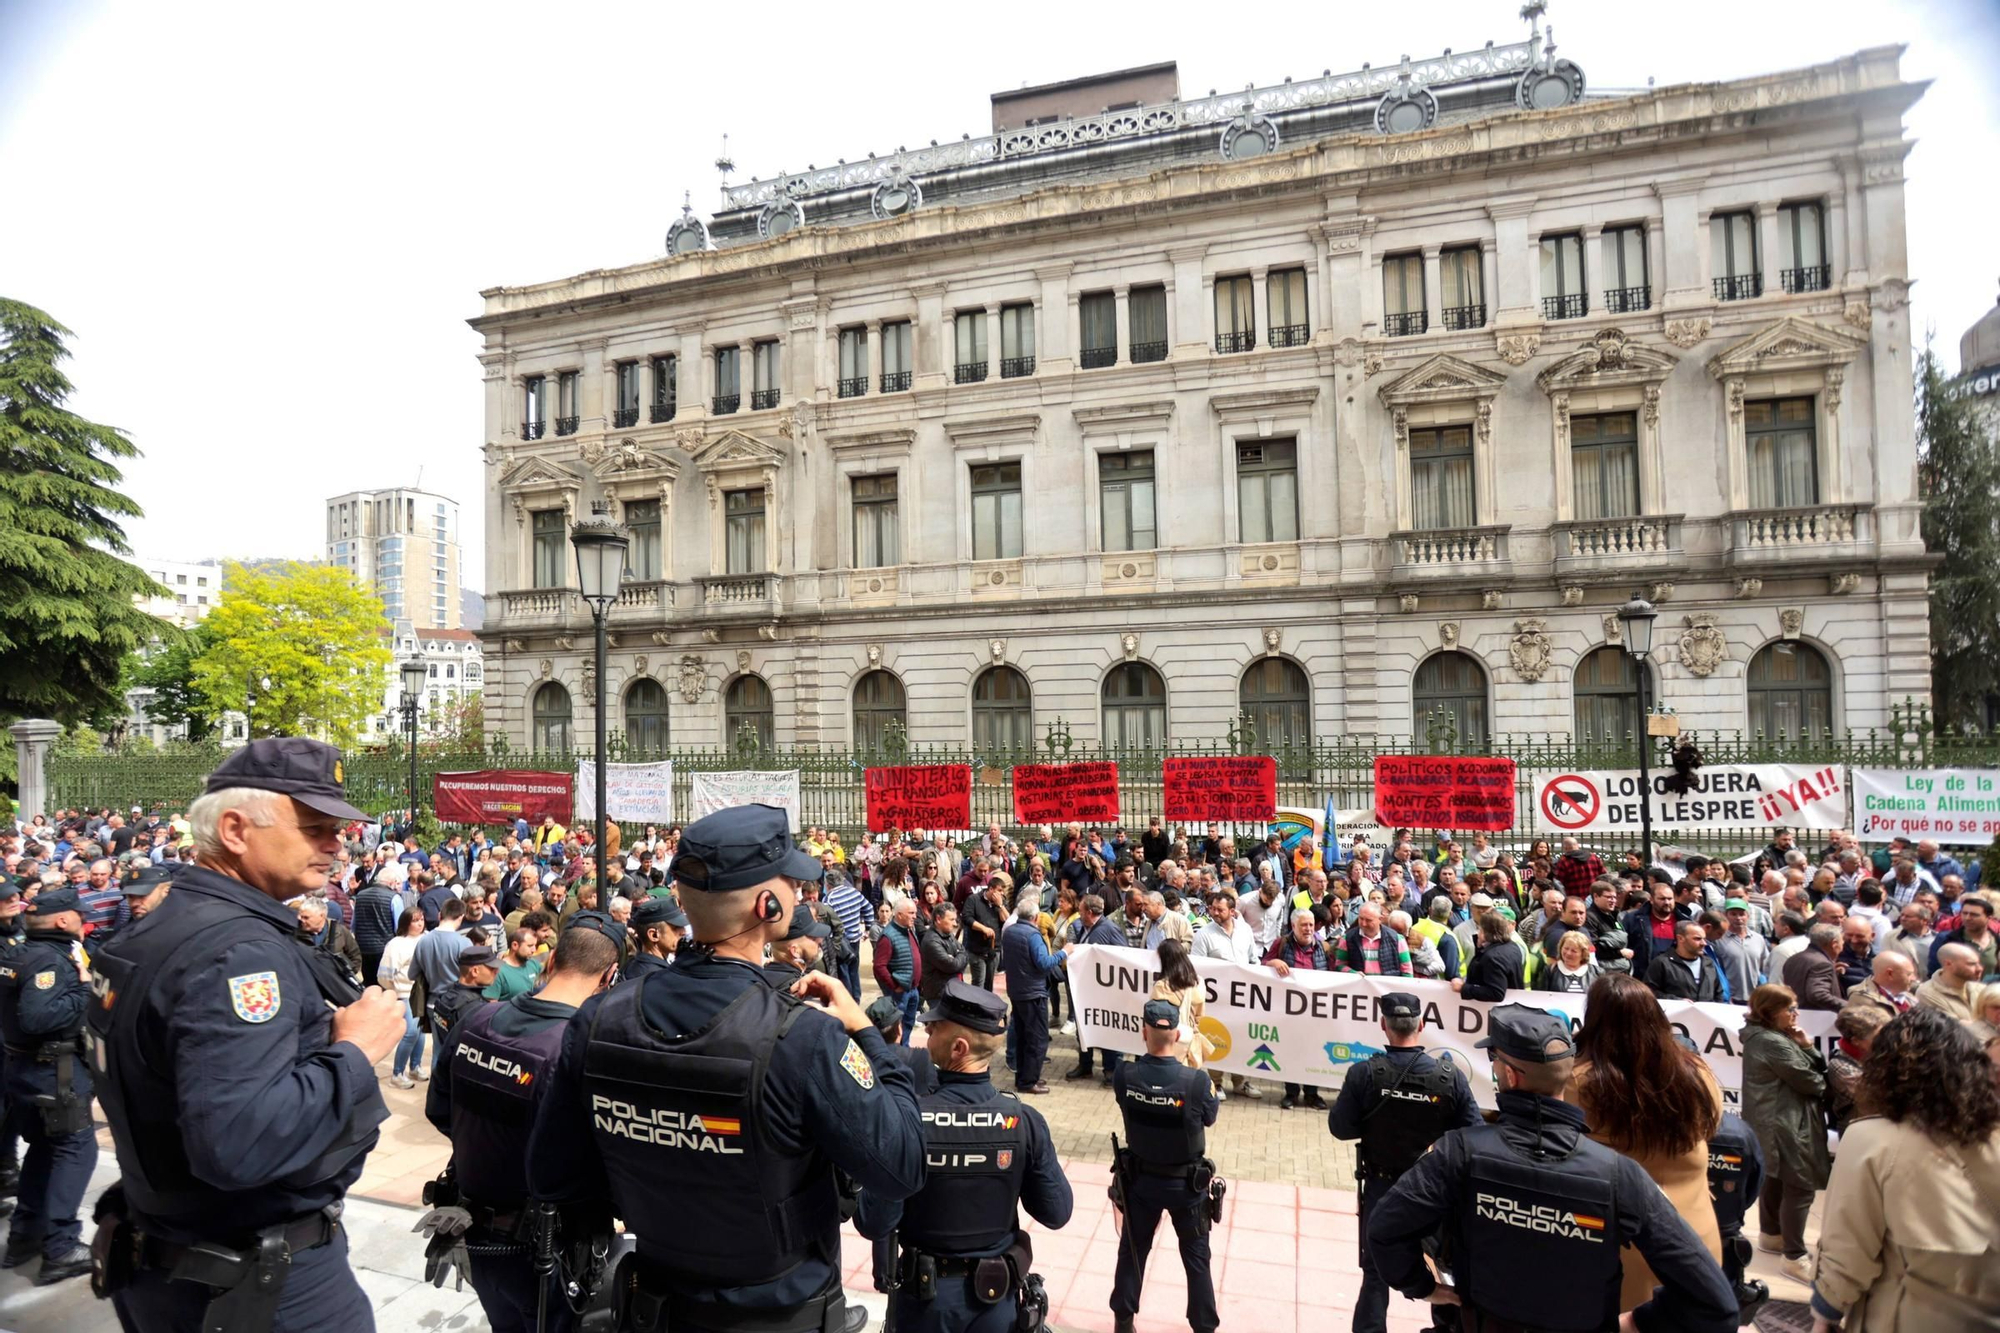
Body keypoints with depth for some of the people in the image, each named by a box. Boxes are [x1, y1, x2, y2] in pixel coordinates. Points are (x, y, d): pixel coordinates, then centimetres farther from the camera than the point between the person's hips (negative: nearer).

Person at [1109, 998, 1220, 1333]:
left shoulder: (1124, 1075, -21)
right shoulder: (1196, 1081, -27)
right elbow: (1210, 1117, -7)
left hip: (1140, 1179, 2)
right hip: (1187, 1183, -2)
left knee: (1133, 1250, 22)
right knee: (1196, 1257, 18)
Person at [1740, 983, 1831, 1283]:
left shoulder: (1763, 1037, 10)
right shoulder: (1774, 1043, -22)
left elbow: (1817, 1069, 12)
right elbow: (1808, 1081, -18)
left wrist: (1806, 1046, -6)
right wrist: (1827, 1088, 3)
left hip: (1772, 1123, 11)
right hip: (1787, 1126, -11)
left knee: (1774, 1180, 22)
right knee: (1800, 1188, -6)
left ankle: (1770, 1235, 36)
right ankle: (1795, 1258, -2)